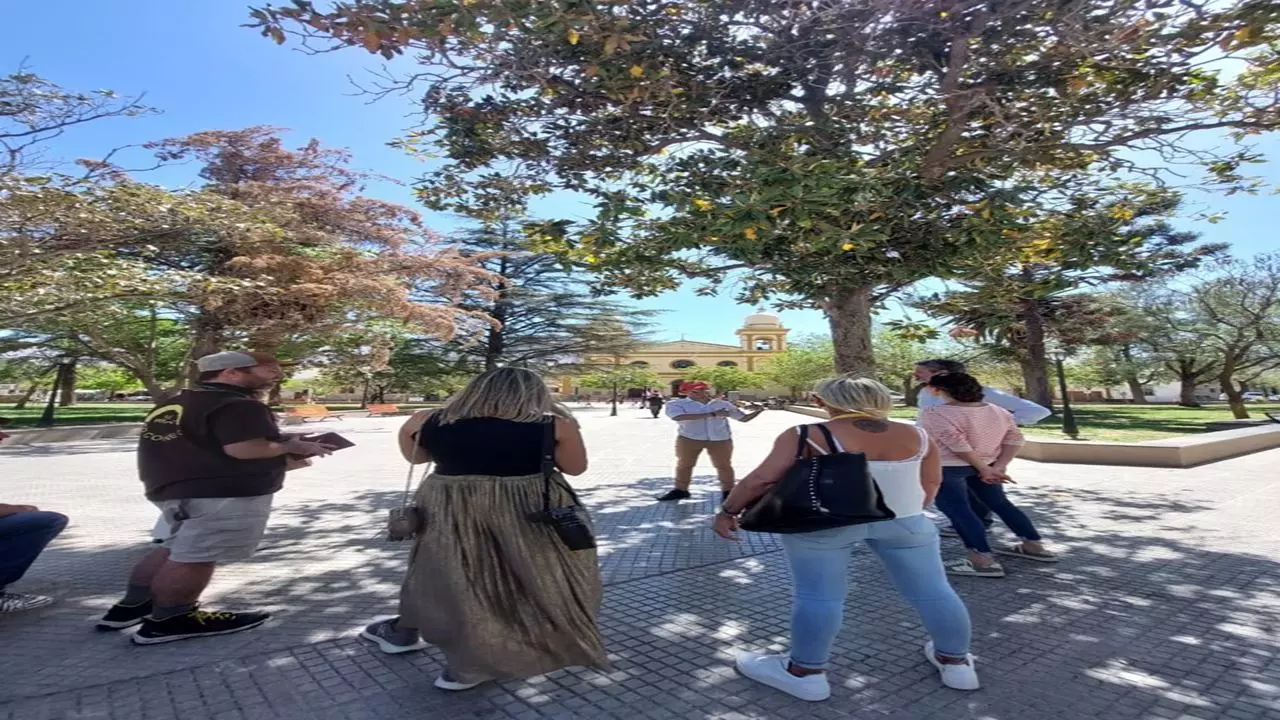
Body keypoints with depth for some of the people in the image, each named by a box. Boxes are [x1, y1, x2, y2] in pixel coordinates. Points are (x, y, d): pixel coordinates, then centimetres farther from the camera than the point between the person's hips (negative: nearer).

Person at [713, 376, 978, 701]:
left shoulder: (806, 436, -9)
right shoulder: (916, 436, 4)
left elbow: (761, 479, -10)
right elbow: (931, 482, 13)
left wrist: (728, 511, 0)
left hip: (823, 522, -4)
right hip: (904, 521, 4)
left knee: (817, 595, 5)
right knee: (931, 590, 17)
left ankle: (805, 672, 14)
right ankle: (956, 662, 32)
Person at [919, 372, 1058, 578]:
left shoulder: (934, 414, -15)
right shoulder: (997, 411, 7)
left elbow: (958, 444, -21)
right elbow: (1014, 437, 4)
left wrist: (984, 469, -14)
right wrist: (999, 467, -2)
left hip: (948, 467, -7)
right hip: (987, 465, 8)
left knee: (958, 509, -3)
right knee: (999, 503, 19)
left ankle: (983, 561, -8)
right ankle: (1034, 546, 28)